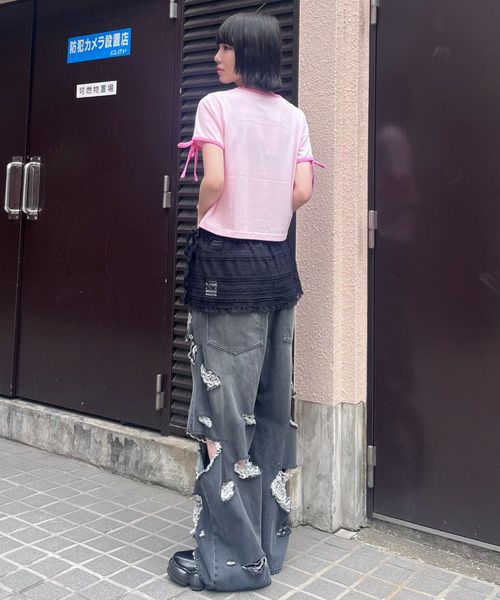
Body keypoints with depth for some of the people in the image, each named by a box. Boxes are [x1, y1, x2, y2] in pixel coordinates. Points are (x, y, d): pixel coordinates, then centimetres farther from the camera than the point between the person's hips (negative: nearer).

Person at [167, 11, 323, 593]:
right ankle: (269, 538, 25)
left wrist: (202, 221, 3)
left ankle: (231, 557, 8)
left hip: (226, 262, -6)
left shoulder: (217, 105, -4)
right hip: (276, 262, 6)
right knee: (271, 405, 12)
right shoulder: (293, 116, 12)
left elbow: (214, 180, -16)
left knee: (226, 408, -1)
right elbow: (303, 190, 3)